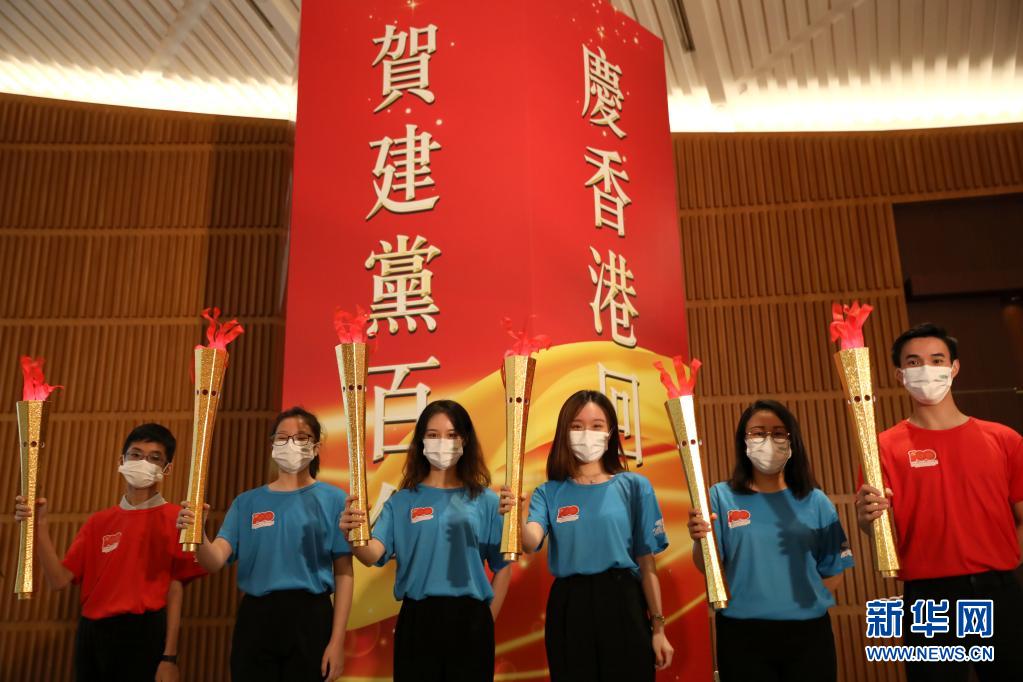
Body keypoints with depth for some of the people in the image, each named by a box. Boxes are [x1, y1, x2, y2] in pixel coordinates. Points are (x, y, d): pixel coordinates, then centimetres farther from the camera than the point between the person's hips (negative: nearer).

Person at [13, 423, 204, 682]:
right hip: (92, 633, 5)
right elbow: (59, 580, 5)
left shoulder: (174, 519, -2)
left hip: (144, 633, -4)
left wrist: (170, 657, -10)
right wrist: (39, 526, -6)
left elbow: (175, 589, -6)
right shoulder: (98, 522, 12)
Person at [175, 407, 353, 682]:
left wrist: (337, 640, -8)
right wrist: (198, 535, -23)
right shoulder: (247, 502, 8)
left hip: (309, 619, -2)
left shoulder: (333, 499, 0)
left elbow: (343, 573, -2)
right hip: (255, 619, 2)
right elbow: (215, 561, -2)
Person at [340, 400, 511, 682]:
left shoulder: (485, 500, 2)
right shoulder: (401, 501, 3)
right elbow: (374, 554, -9)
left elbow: (502, 567, 5)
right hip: (416, 621, 0)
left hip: (469, 620, 0)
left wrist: (487, 621, 2)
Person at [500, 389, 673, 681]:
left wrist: (658, 627, -1)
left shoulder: (634, 486, 0)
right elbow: (531, 542, -16)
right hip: (568, 610, 1)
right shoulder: (549, 493, 3)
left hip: (622, 607, -1)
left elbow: (647, 563, 1)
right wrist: (517, 517, -37)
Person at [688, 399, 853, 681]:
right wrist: (699, 540, -25)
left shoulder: (815, 501, 3)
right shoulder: (721, 496, -1)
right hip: (742, 636, -1)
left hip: (807, 633, 1)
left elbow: (834, 572, 6)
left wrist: (804, 605, -6)